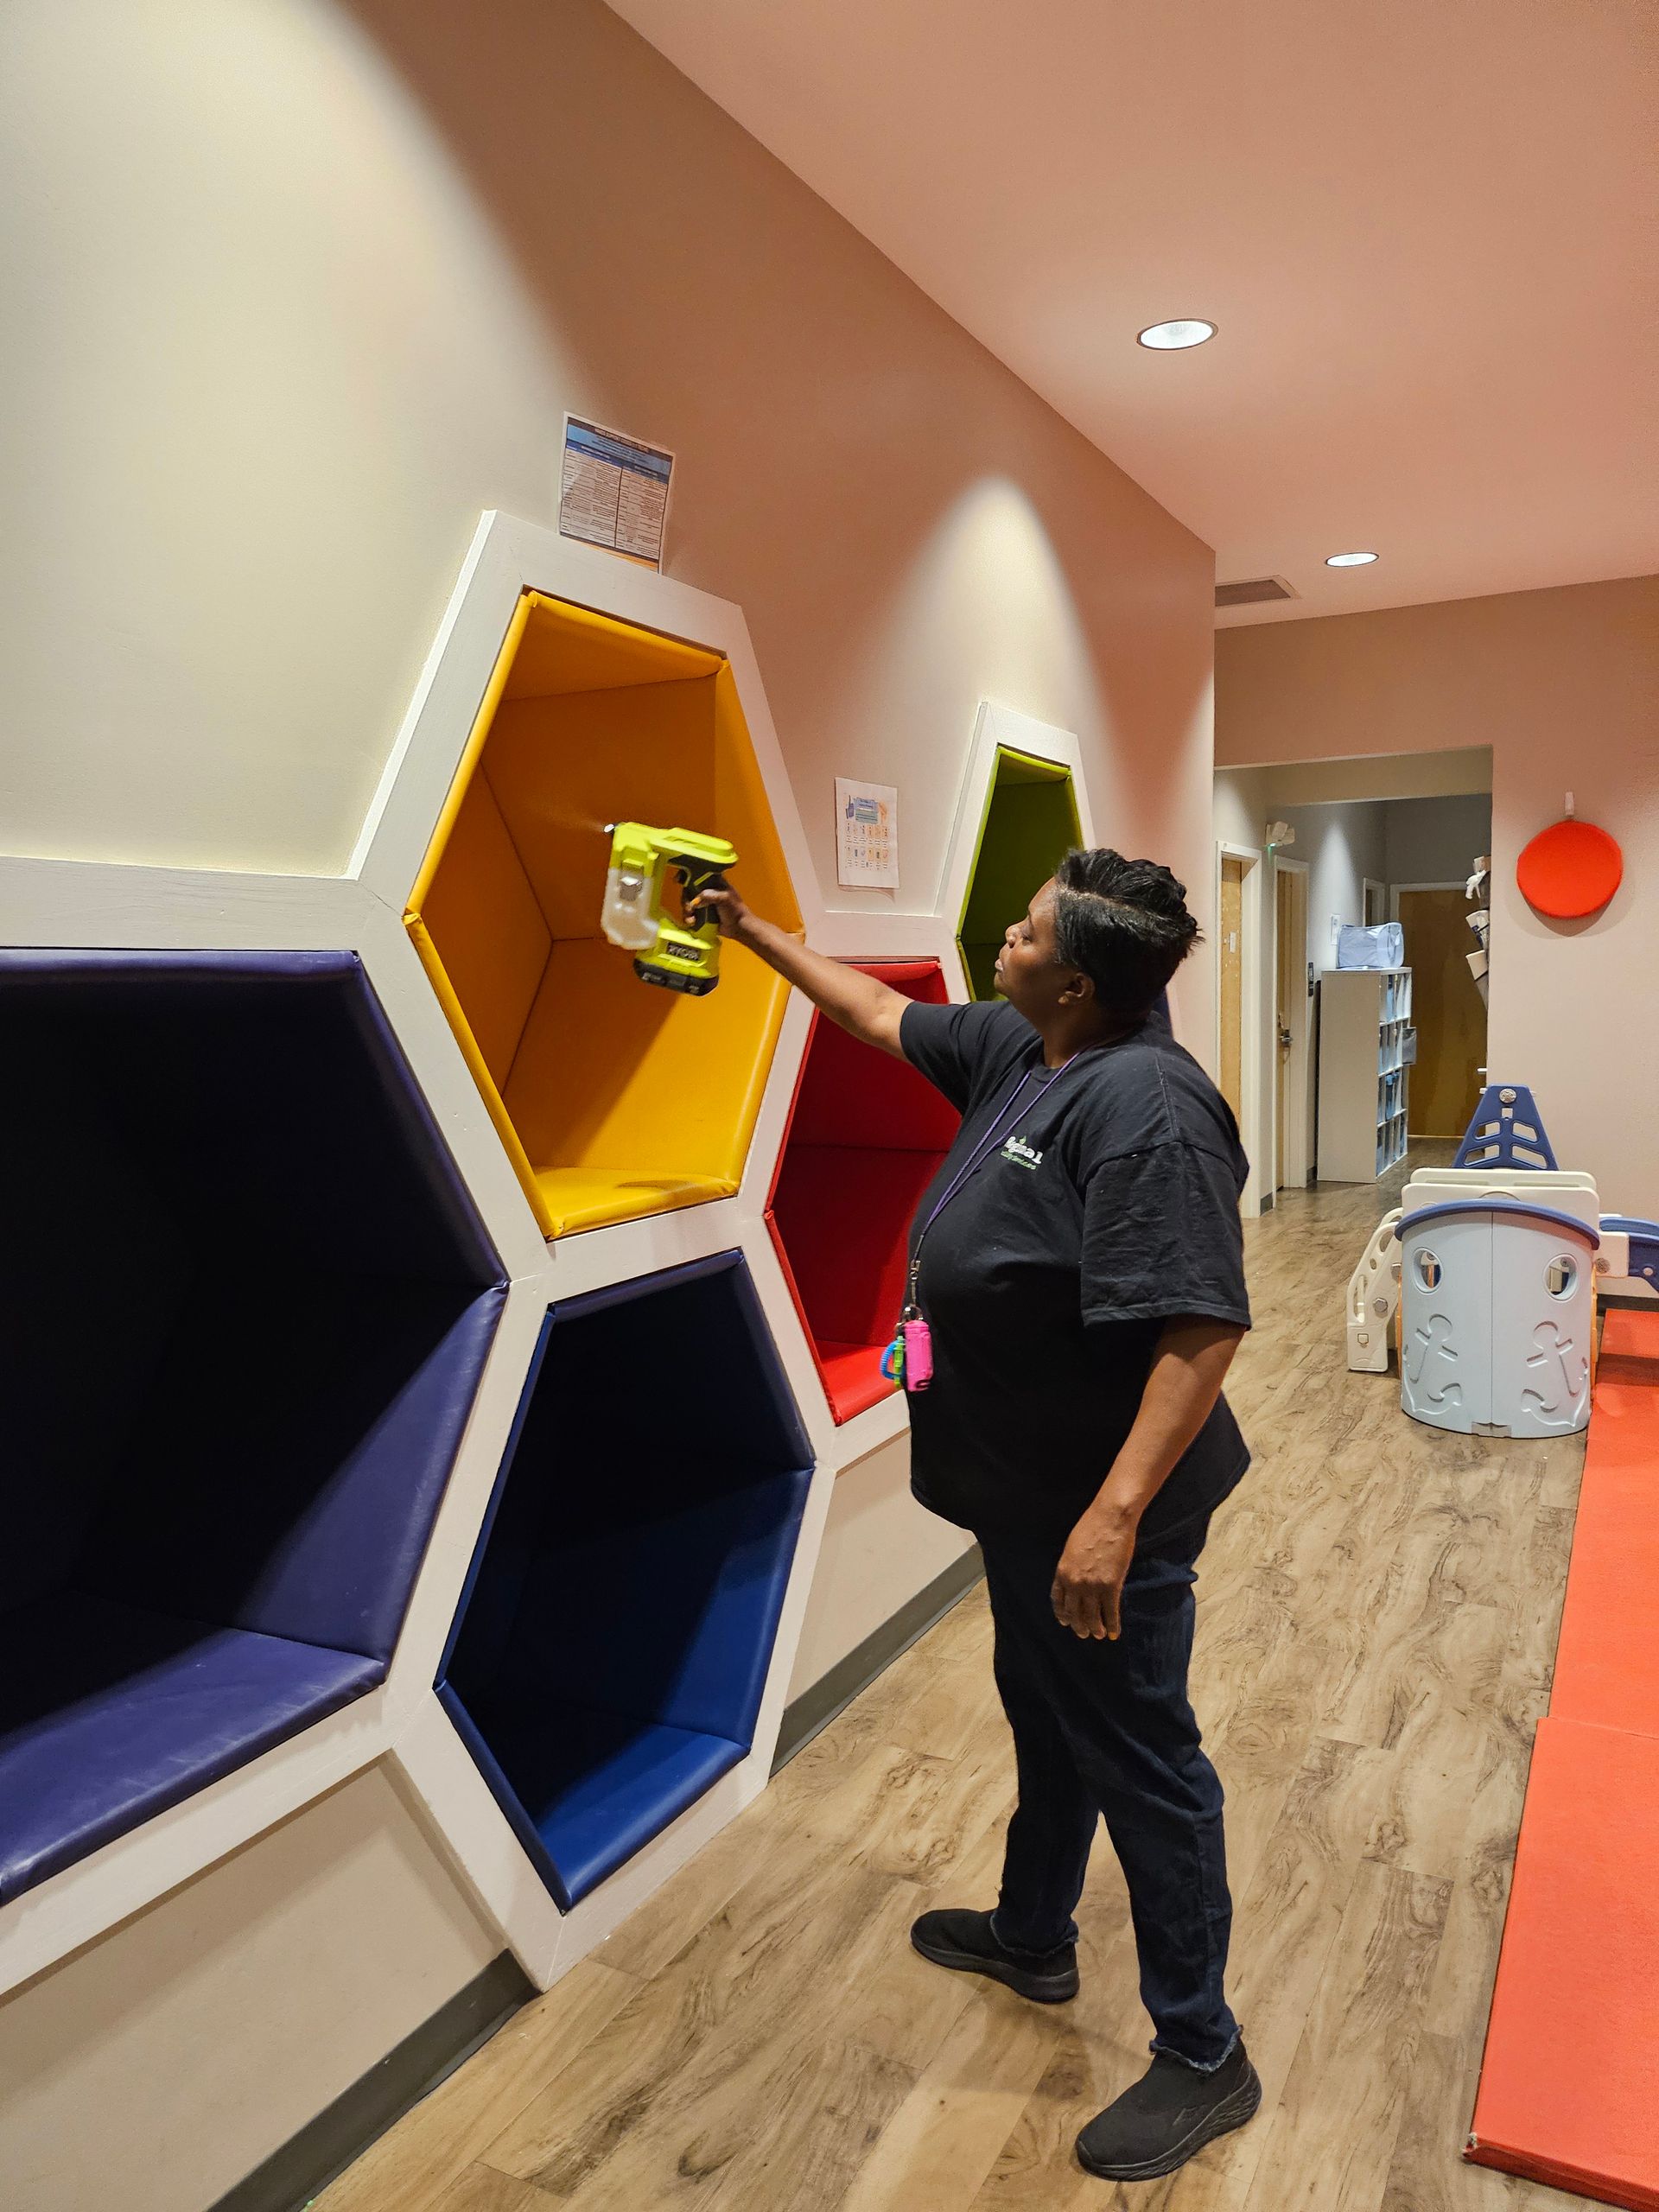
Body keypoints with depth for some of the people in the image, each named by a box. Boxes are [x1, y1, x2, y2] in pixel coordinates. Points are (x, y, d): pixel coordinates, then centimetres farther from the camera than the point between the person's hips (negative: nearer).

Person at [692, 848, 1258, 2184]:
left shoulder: (1144, 1103, -27)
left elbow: (1204, 1326, -31)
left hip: (1100, 1508, -10)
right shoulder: (1013, 1051, 2)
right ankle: (1035, 1936, 50)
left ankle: (1203, 2059, 29)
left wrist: (1115, 1512, -34)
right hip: (1025, 1488, 10)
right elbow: (883, 1017, 18)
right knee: (1045, 1718, 26)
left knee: (1139, 1760, 7)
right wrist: (757, 936, 24)